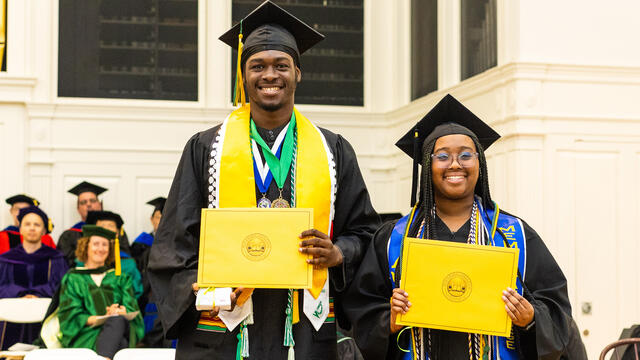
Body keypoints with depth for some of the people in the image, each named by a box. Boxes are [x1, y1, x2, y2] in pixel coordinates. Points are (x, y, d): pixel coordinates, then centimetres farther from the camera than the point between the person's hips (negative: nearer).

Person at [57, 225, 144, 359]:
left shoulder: (120, 278, 28)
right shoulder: (72, 279, 20)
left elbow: (132, 311, 14)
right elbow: (71, 316, 5)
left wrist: (121, 313, -14)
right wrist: (102, 318, -14)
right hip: (85, 336, -2)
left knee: (117, 320, -38)